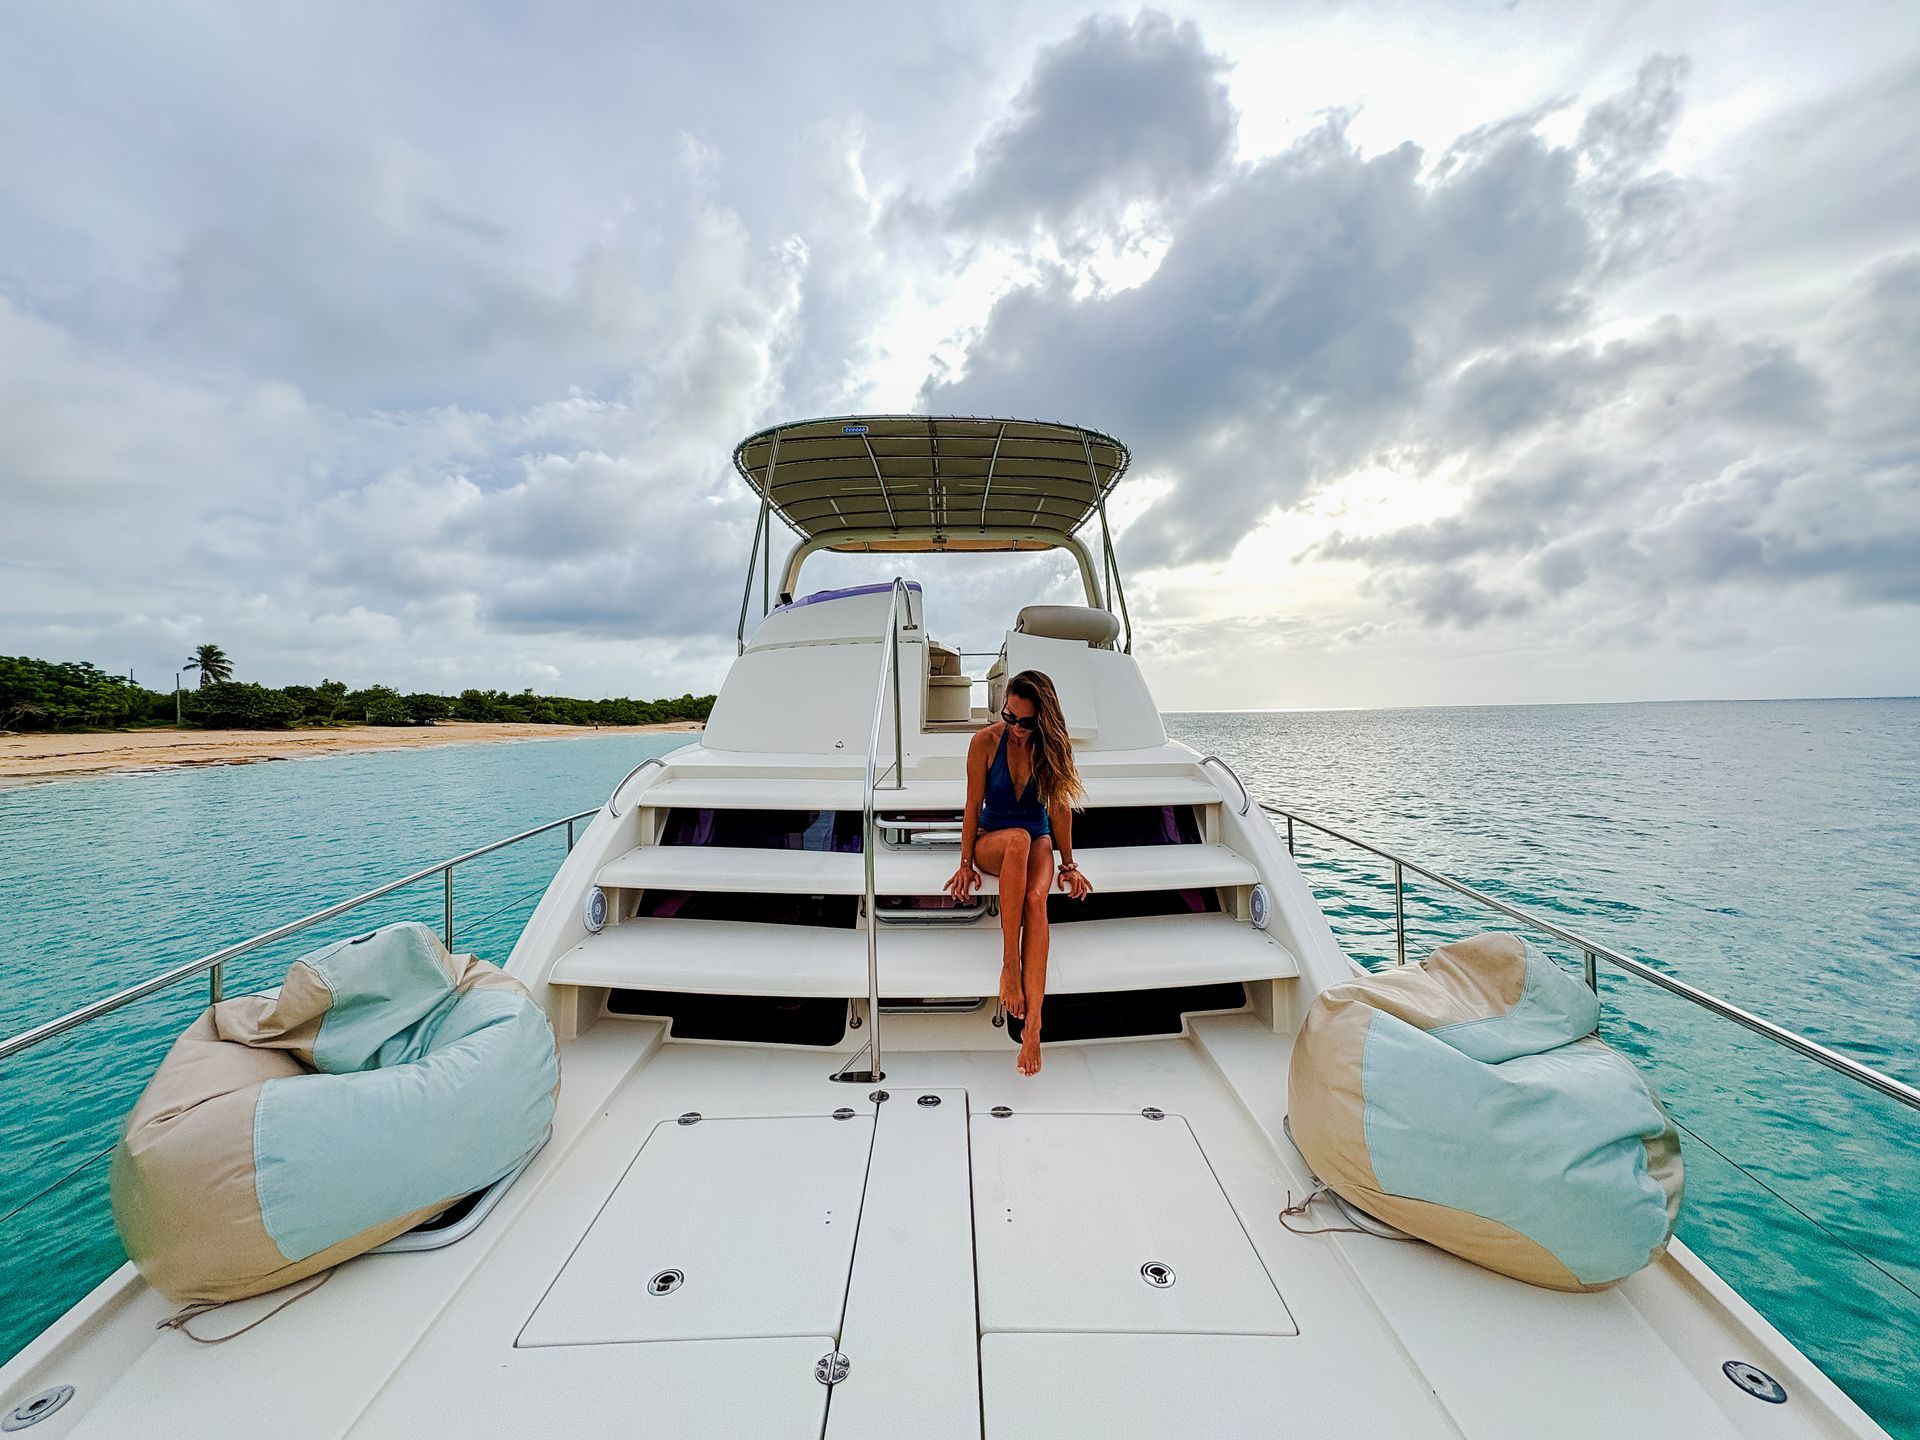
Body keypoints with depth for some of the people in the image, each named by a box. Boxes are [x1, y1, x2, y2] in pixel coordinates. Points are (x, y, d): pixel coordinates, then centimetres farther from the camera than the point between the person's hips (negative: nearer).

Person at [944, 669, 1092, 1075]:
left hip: (1038, 843, 1)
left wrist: (1068, 865, 1)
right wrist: (966, 864, -9)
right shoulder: (986, 742, -12)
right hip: (991, 840, -1)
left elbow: (1060, 807, -1)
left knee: (1036, 898, -32)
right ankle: (1009, 964, -36)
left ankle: (1033, 1024, -36)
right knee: (1019, 838, -39)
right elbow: (974, 805, -8)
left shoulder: (1053, 747, -6)